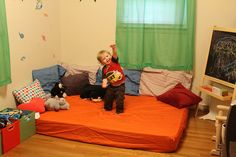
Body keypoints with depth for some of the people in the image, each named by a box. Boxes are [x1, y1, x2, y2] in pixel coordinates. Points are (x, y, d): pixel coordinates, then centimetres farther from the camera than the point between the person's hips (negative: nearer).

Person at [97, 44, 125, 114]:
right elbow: (105, 78, -6)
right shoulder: (104, 69, -5)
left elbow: (115, 54, -32)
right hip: (111, 86, 4)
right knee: (108, 97, 15)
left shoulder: (114, 61, -13)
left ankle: (120, 110, 12)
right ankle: (108, 108, 40)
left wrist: (114, 48, -52)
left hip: (120, 85, -4)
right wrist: (104, 83, -27)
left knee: (119, 99, -7)